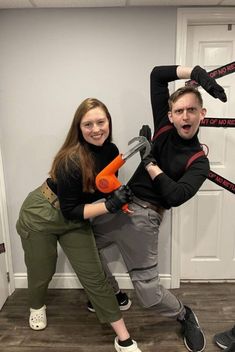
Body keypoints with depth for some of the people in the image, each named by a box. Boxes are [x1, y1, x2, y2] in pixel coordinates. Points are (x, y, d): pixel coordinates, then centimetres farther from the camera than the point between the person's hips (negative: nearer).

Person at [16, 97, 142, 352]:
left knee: (95, 277, 3)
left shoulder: (111, 151, -11)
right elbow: (70, 210, -26)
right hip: (39, 217, -4)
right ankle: (37, 306, 54)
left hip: (74, 220, 5)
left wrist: (122, 198, -15)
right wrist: (109, 206, -32)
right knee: (42, 273, 17)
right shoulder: (71, 161, -32)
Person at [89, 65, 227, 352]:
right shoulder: (164, 128, 1)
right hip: (120, 205, 6)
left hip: (144, 216, -6)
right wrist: (196, 72, -5)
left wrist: (149, 162, -18)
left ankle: (185, 317, 33)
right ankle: (113, 294, 42)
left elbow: (176, 196, -24)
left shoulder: (198, 161, -8)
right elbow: (157, 75, 3)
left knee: (148, 291, -2)